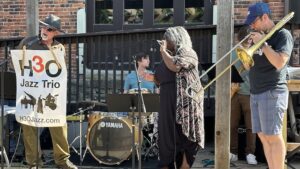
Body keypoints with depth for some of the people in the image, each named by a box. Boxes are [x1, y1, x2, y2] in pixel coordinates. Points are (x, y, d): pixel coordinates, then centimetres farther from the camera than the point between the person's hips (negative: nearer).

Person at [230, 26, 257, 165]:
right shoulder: (233, 53, 8)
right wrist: (230, 83, -6)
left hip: (250, 94, -2)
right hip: (234, 93, 2)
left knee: (251, 126, 1)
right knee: (232, 125, 4)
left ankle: (250, 153, 11)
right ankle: (233, 152, 14)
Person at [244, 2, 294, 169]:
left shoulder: (283, 35, -5)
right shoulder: (259, 36, 17)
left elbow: (279, 62, -20)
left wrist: (262, 43, -14)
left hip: (272, 93, -7)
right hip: (255, 93, 8)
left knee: (273, 136, -6)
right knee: (263, 136, 6)